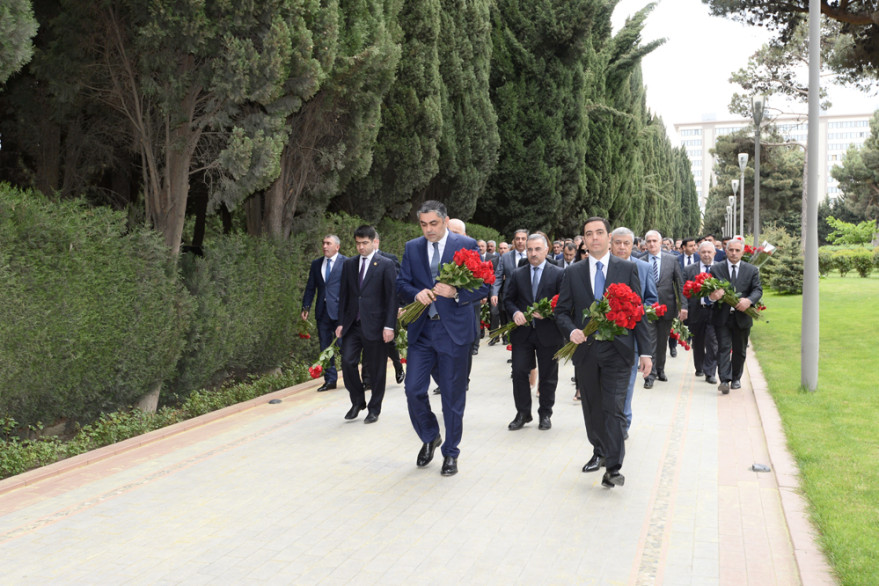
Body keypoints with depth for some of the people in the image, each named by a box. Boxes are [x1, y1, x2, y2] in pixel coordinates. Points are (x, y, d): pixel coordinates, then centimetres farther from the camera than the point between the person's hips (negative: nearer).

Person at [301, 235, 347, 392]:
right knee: (325, 347, 8)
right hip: (322, 312, 5)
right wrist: (306, 307, 5)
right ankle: (330, 380, 17)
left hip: (339, 310, -5)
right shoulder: (316, 264, 12)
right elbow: (310, 288, 14)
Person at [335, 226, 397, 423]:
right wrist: (341, 323, 7)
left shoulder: (386, 265, -3)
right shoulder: (349, 264, 10)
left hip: (374, 324, -4)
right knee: (347, 361, -5)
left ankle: (374, 409, 19)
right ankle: (357, 401, 16)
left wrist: (389, 326, -11)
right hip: (352, 324, 4)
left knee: (376, 369, 4)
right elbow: (344, 295, 13)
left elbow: (392, 297, -6)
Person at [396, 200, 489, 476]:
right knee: (414, 390, 1)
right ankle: (430, 438, 28)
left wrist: (456, 292, -21)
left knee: (453, 396, 6)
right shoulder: (412, 248, 7)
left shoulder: (467, 245, -3)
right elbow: (402, 284, 7)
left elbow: (483, 286, -4)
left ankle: (451, 453, 23)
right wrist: (416, 294, -15)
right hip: (421, 330, 3)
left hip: (454, 330, -3)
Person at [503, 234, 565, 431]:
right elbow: (508, 299, 9)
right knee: (519, 372, 1)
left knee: (548, 376, 8)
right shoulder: (517, 274, 7)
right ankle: (523, 413, 15)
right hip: (522, 332, 2)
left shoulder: (559, 274, -1)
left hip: (548, 332, -2)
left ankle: (545, 414, 23)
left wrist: (548, 312, -21)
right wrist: (515, 312, -11)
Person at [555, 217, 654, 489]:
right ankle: (599, 452, 34)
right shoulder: (573, 273, 7)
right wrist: (571, 330, -13)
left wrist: (646, 351, -2)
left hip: (617, 350, -3)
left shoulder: (627, 269, 2)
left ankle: (613, 467, -6)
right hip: (585, 350, 3)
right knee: (592, 408, 14)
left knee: (613, 408, -10)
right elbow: (561, 311, 9)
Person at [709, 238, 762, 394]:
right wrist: (712, 295, -27)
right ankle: (724, 380, -12)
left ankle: (736, 379, 27)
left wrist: (749, 300, -23)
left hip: (742, 316, 2)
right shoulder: (716, 268, 3)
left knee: (740, 350, 12)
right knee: (723, 347, -8)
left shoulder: (752, 270, 6)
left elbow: (758, 290, -2)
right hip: (722, 316, -2)